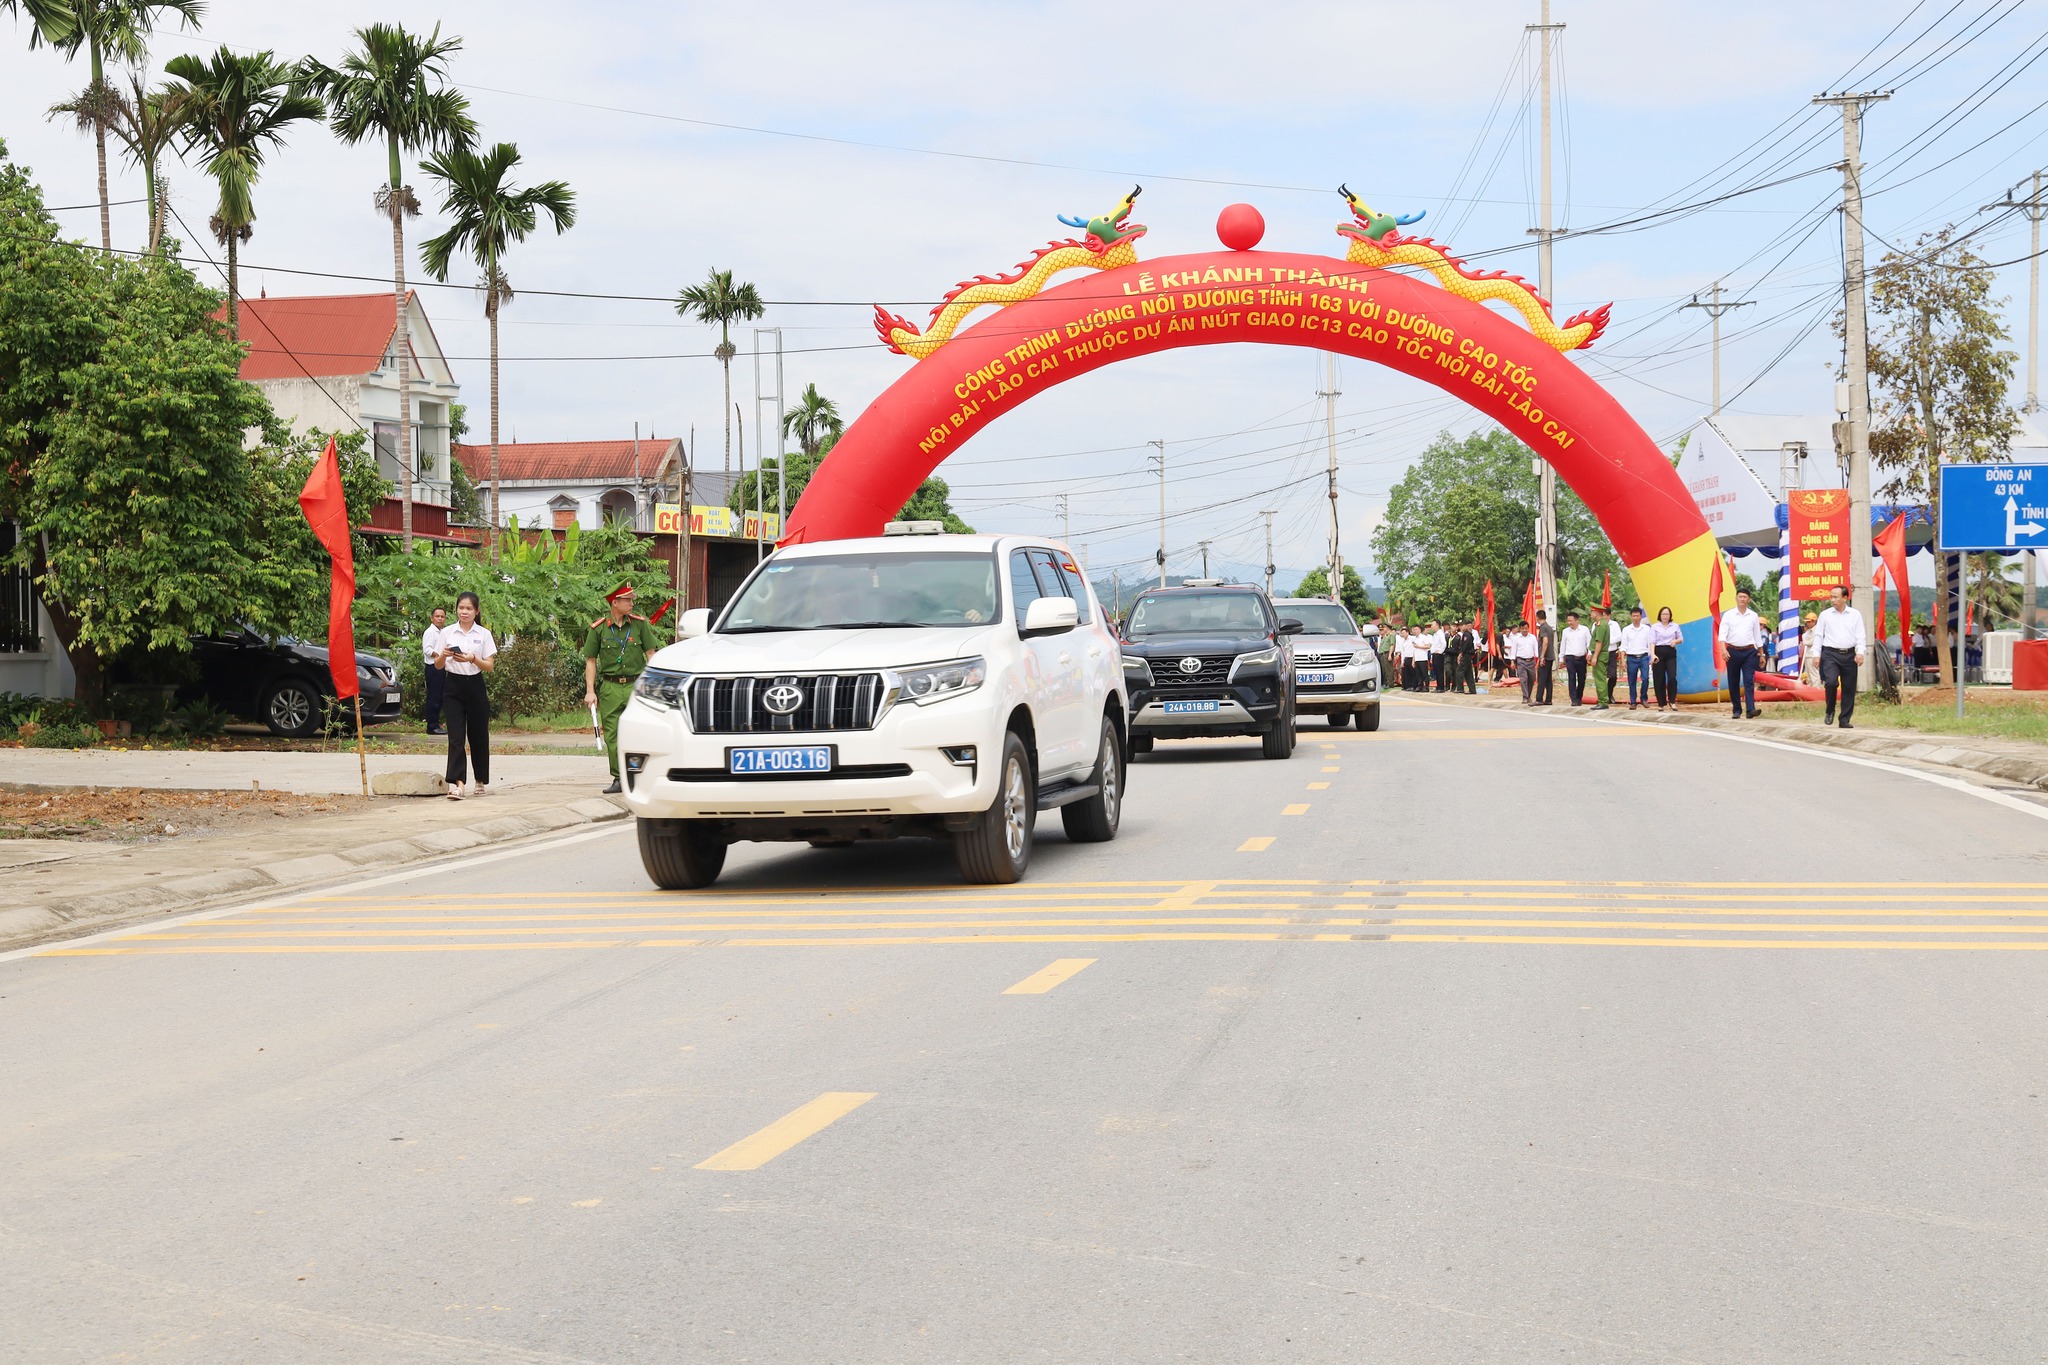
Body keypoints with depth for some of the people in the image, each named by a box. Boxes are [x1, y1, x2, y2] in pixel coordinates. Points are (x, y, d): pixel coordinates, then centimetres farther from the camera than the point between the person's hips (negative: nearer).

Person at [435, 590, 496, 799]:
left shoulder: (483, 634, 2)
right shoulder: (447, 632, 4)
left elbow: (490, 666, -1)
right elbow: (438, 665, 6)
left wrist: (472, 659, -19)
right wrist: (443, 656, -16)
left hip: (475, 686, 0)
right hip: (453, 687, 0)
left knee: (478, 735, 7)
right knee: (455, 736, -9)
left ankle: (481, 781, 22)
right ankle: (457, 784, -16)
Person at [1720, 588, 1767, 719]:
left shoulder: (1753, 616, 9)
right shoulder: (1728, 615, 3)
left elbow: (1757, 636, 15)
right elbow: (1722, 634, -5)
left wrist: (1761, 654, 16)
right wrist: (1723, 649, -20)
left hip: (1749, 652, 0)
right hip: (1733, 651, 0)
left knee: (1749, 681, -11)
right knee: (1733, 683, 4)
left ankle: (1750, 709, -19)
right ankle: (1737, 710, 13)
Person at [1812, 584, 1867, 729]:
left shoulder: (1855, 614, 7)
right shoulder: (1825, 615, 6)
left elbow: (1860, 636, 5)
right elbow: (1818, 635, 7)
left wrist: (1860, 653, -8)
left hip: (1849, 654, 2)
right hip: (1830, 653, -1)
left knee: (1849, 688, 3)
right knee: (1831, 682, -21)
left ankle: (1845, 720, 12)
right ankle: (1830, 712, 1)